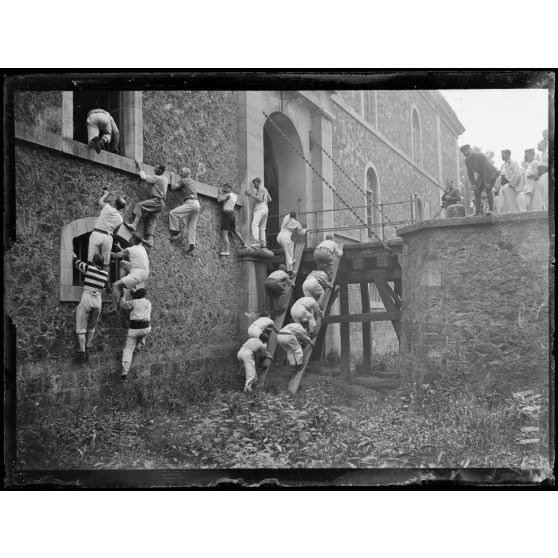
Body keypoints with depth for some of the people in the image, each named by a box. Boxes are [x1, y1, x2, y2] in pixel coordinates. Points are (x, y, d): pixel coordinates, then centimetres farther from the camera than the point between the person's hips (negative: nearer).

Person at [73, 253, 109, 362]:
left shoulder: (88, 268, -4)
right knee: (91, 328, 20)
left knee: (81, 328, 4)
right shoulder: (106, 274, 6)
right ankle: (87, 350, 18)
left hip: (86, 299, -4)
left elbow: (77, 262, 13)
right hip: (98, 300, 4)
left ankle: (82, 353, -2)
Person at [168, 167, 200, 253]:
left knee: (173, 213, -13)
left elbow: (173, 188, 0)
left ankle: (176, 233, -13)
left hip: (191, 203, -9)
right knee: (191, 226, 8)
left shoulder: (183, 180, -1)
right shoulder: (192, 181, 23)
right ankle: (191, 243, 2)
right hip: (196, 204, 9)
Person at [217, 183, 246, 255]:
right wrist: (223, 192, 20)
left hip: (227, 214, -9)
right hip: (232, 214, 9)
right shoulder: (235, 195, 10)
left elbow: (219, 200, -18)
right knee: (234, 230, 28)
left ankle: (227, 250, -21)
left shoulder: (228, 195, -14)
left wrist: (220, 192, -3)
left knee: (224, 233, -11)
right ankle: (243, 243, 39)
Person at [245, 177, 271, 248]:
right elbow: (270, 199, 29)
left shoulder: (261, 189, -5)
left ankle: (256, 242, -34)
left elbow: (259, 199, -17)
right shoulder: (265, 189, 24)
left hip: (260, 208, -10)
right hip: (265, 208, 10)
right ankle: (263, 243, 5)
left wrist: (251, 194, -15)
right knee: (262, 227, 10)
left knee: (255, 224, -21)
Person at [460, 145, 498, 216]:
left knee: (488, 190, -24)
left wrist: (486, 182, -30)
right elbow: (470, 173, 0)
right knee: (477, 191, -7)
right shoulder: (467, 160, -7)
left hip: (491, 174, -6)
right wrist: (473, 184, -9)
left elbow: (487, 169, -30)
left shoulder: (481, 156, -29)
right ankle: (478, 211, -6)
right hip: (481, 175, 7)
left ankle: (490, 209, -13)